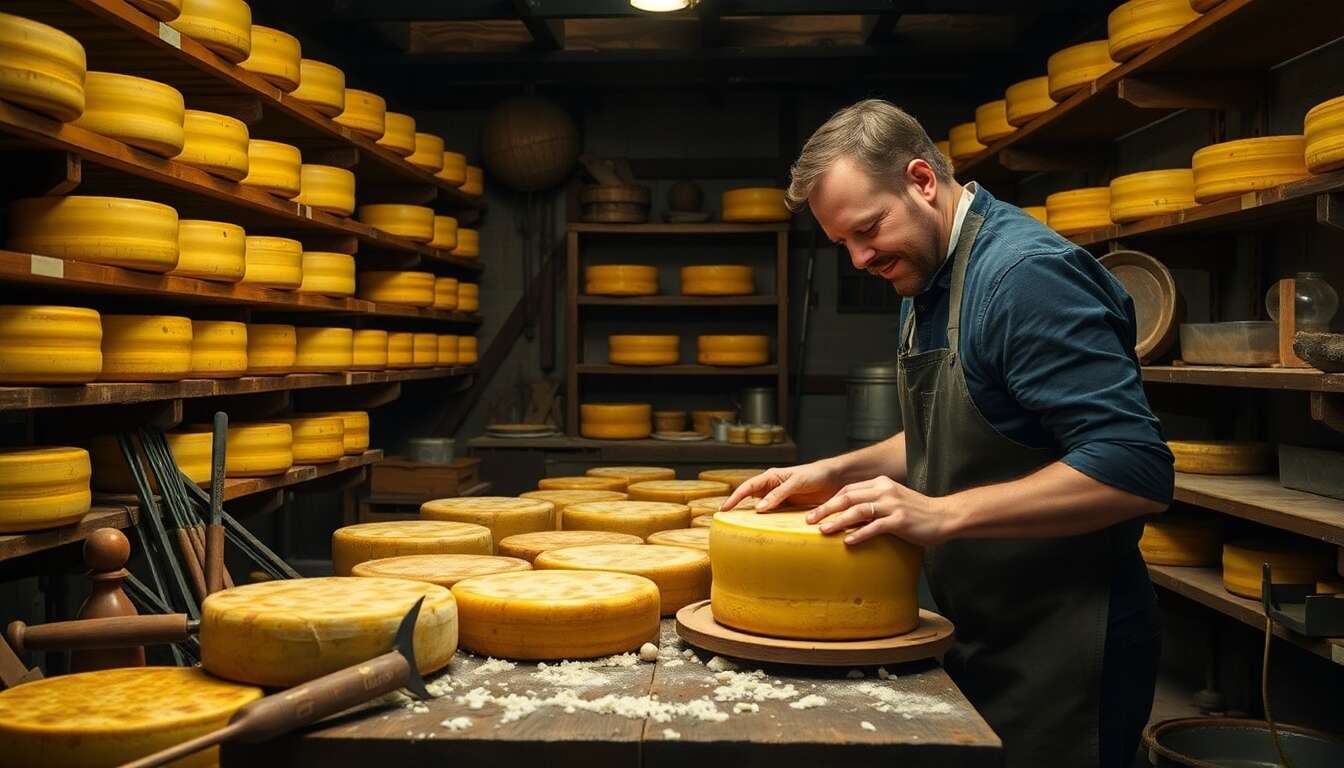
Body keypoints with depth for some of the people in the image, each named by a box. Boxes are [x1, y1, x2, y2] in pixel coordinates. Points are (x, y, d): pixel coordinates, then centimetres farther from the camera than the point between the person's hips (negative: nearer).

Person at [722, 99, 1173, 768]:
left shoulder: (1027, 273, -21)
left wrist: (943, 514, -30)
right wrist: (838, 474, 5)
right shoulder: (930, 281, 8)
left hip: (1060, 654, -8)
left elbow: (1134, 472, -27)